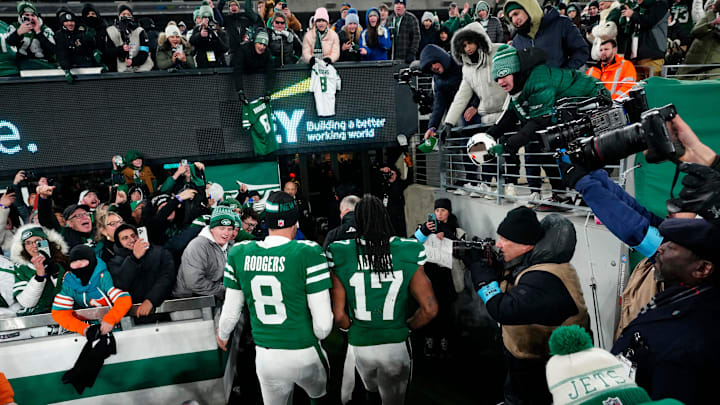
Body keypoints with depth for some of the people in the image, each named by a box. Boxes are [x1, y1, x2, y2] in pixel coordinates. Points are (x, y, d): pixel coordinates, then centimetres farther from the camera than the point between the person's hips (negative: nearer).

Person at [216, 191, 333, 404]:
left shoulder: (239, 254, -5)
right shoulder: (308, 253, -18)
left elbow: (230, 311, 7)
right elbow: (323, 323, -16)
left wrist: (222, 334, 29)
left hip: (264, 357, 4)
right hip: (304, 355, -3)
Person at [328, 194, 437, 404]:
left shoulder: (341, 257, -14)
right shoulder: (407, 254, -12)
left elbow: (338, 315, -13)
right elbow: (430, 309, -12)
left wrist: (353, 329, 8)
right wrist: (407, 326, 6)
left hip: (359, 345, 0)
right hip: (397, 345, 0)